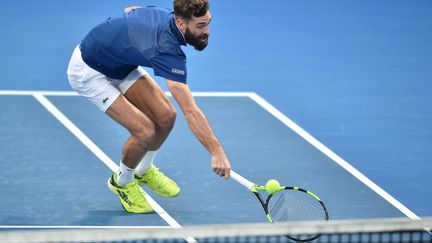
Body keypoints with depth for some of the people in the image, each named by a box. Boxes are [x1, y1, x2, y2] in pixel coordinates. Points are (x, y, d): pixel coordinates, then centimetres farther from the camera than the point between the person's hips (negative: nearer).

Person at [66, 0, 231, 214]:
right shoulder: (167, 49, -39)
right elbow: (190, 111, -44)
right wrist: (216, 151, -47)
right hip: (89, 71, -9)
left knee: (165, 116, 0)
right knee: (145, 130, -18)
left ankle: (143, 171, 29)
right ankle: (122, 182, 13)